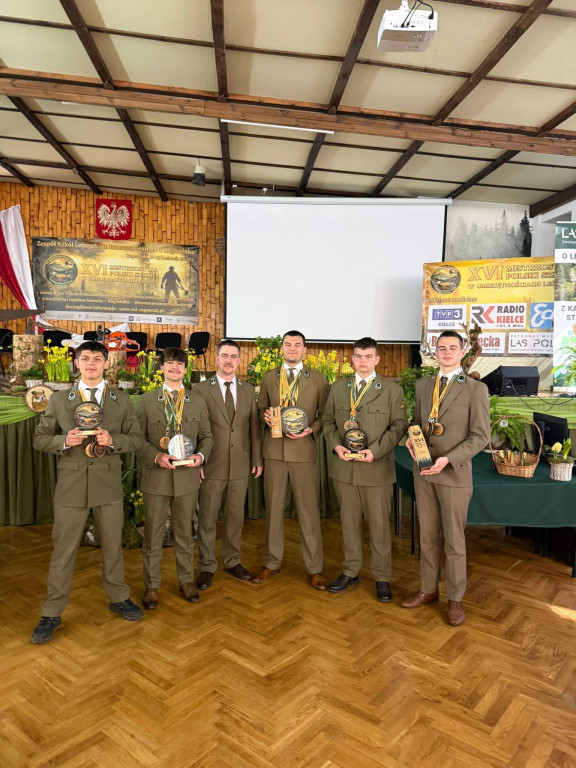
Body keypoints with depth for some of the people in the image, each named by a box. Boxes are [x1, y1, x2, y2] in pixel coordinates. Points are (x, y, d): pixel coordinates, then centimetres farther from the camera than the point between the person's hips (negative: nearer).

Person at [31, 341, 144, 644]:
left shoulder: (121, 400, 3)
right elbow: (40, 439, 4)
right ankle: (52, 613, 25)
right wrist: (64, 441, -16)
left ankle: (119, 598, 35)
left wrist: (112, 440, -17)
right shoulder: (59, 400, 2)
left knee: (113, 547, 15)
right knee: (63, 551, 8)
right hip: (71, 485, -1)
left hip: (109, 485, 1)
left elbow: (136, 438, 2)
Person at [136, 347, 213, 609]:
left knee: (185, 533, 14)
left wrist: (201, 455, -10)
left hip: (187, 477, 2)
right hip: (156, 477, -1)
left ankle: (186, 581, 31)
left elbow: (206, 436, 9)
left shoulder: (198, 400, 7)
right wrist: (156, 456, -17)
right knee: (152, 534, 9)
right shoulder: (147, 400, 1)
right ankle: (151, 585, 25)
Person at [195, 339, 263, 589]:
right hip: (212, 466, -3)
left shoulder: (249, 391, 7)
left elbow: (254, 427, 8)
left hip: (240, 465, 3)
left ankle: (232, 561, 32)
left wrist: (257, 459, 6)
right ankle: (206, 566, 25)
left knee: (235, 516, 14)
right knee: (207, 518, 8)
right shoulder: (201, 389, -4)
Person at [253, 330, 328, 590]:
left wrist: (311, 429, -13)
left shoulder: (317, 379, 3)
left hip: (304, 451, -2)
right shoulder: (268, 378, 9)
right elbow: (261, 409, 16)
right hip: (274, 450, 2)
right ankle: (271, 563, 28)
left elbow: (325, 415, 4)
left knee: (309, 510, 4)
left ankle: (314, 569, 18)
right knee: (273, 508, 11)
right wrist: (265, 416, -6)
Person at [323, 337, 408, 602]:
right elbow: (328, 421, 10)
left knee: (379, 524, 6)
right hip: (344, 466, 3)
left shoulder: (392, 390, -1)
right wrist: (336, 445, -8)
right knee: (349, 521, 14)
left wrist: (375, 451, -17)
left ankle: (382, 577, 23)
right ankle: (350, 572, 29)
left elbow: (399, 425, -5)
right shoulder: (338, 388, 9)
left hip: (377, 468, -3)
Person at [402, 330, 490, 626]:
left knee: (453, 540, 7)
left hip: (455, 474, -4)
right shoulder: (422, 385, 8)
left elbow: (480, 436, -9)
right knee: (427, 536, 15)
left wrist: (448, 459, -20)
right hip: (423, 471, 4)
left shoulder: (476, 389, -7)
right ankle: (428, 590, 31)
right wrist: (412, 438, -6)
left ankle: (455, 599, 25)